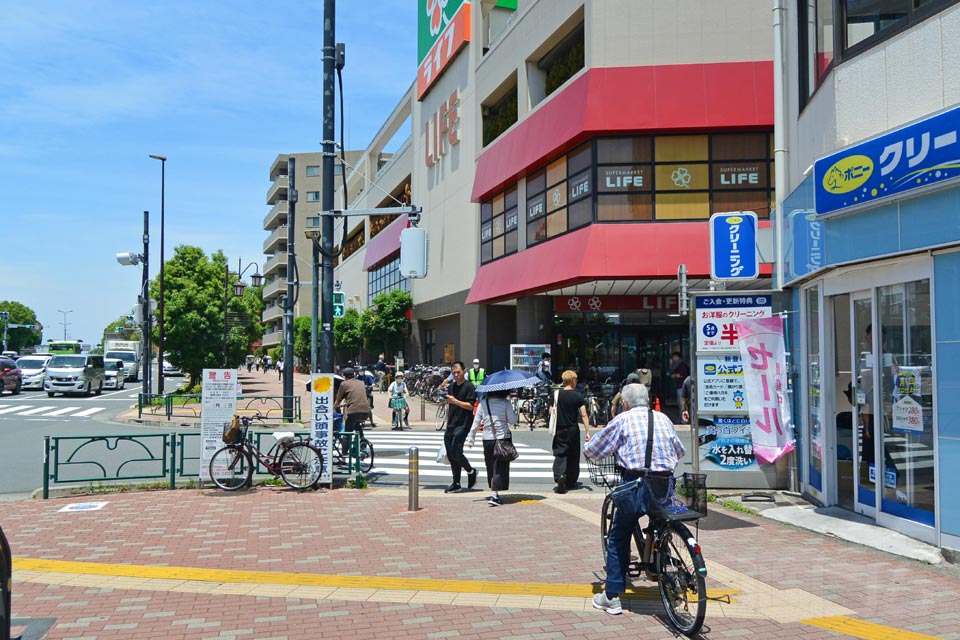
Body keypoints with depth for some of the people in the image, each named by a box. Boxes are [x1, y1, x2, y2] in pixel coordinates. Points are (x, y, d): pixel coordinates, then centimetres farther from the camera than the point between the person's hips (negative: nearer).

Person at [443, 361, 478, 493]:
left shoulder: (469, 387, -7)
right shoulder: (451, 387, 16)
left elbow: (470, 406, -15)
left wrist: (455, 401, -21)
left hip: (462, 425, -7)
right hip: (451, 425, 8)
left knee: (456, 452, -15)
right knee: (450, 455, 6)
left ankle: (471, 471, 10)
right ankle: (456, 483, 14)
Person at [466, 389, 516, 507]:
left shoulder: (483, 403, 1)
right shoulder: (506, 403, -6)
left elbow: (476, 422, 2)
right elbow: (512, 421, -5)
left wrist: (470, 439, 8)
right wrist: (513, 410, 12)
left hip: (487, 439, 3)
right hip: (503, 437, -3)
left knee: (491, 467, 16)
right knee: (500, 467, -1)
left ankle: (494, 493, 24)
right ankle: (494, 495, -12)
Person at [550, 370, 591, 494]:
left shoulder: (556, 394, -3)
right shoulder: (578, 396, -6)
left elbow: (551, 411, 3)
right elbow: (584, 415, -10)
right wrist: (588, 432, -8)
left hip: (560, 430, 0)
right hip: (573, 430, 0)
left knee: (560, 455, 0)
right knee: (573, 456, 14)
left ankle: (560, 476, -25)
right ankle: (571, 482, 24)